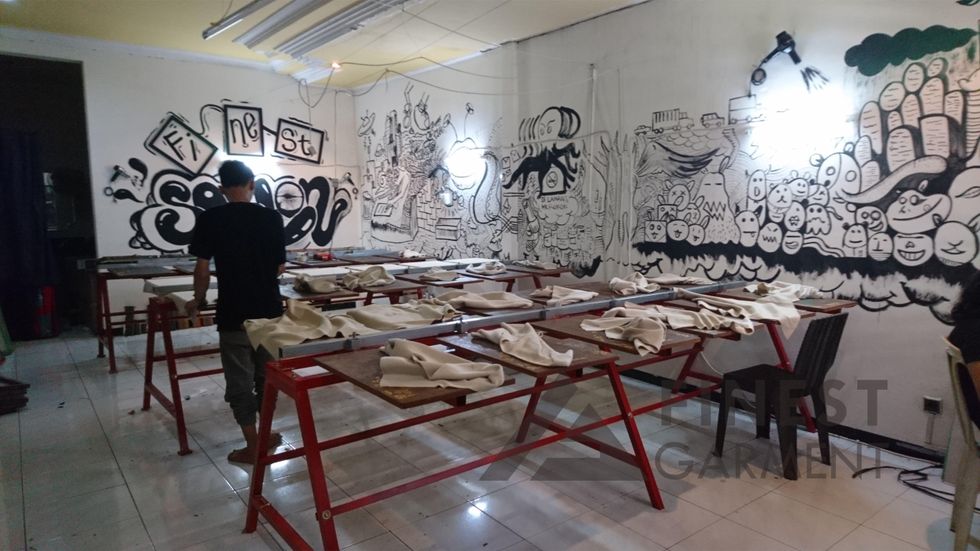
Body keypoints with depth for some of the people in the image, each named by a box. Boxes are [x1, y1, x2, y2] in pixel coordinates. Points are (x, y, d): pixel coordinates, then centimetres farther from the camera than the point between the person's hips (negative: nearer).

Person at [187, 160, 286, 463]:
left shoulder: (210, 219, -8)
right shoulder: (271, 217, -2)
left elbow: (202, 269, -8)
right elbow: (280, 267, 5)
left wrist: (198, 300, 9)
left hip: (234, 313, -3)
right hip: (270, 309, 3)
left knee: (239, 379, 7)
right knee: (266, 373, 17)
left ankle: (252, 446, 13)